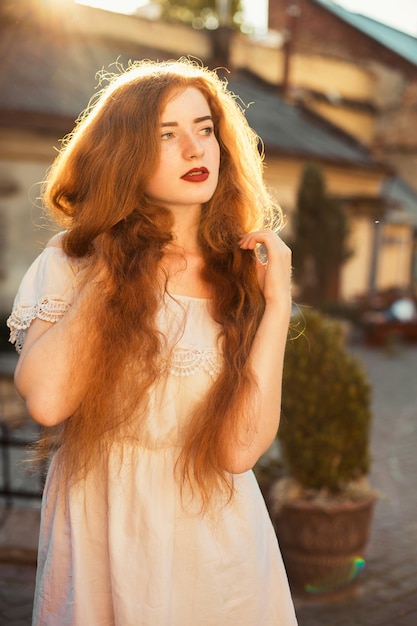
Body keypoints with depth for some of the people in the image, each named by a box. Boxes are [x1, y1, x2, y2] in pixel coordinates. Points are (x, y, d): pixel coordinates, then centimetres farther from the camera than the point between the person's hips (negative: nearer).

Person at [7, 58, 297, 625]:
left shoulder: (244, 273, -3)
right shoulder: (74, 260, -5)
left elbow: (239, 449, -14)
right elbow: (45, 400, -23)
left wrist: (277, 303, -17)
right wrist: (109, 268, -15)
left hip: (214, 541, 1)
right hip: (97, 537, -1)